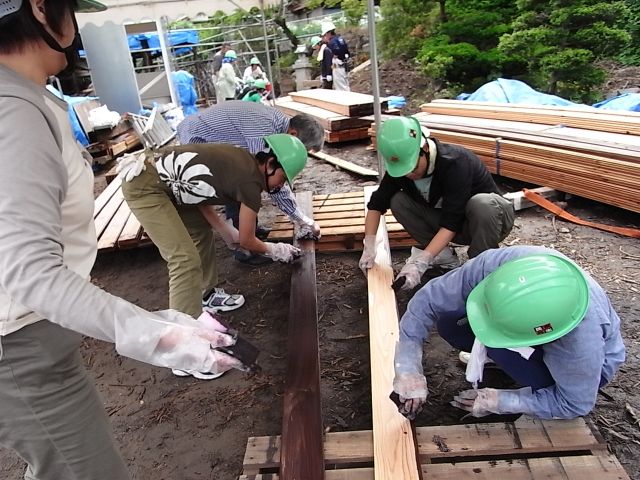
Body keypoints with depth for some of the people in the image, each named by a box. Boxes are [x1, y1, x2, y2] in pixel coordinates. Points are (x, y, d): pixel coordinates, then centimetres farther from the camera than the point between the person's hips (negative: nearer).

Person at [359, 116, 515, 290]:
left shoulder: (455, 163, -33)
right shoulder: (400, 167, -17)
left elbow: (451, 222, -38)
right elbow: (377, 203, -11)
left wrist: (420, 263, -45)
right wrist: (369, 246, -24)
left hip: (490, 215, -5)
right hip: (447, 216, 5)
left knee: (482, 203, -40)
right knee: (398, 201, -16)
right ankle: (443, 255, -4)